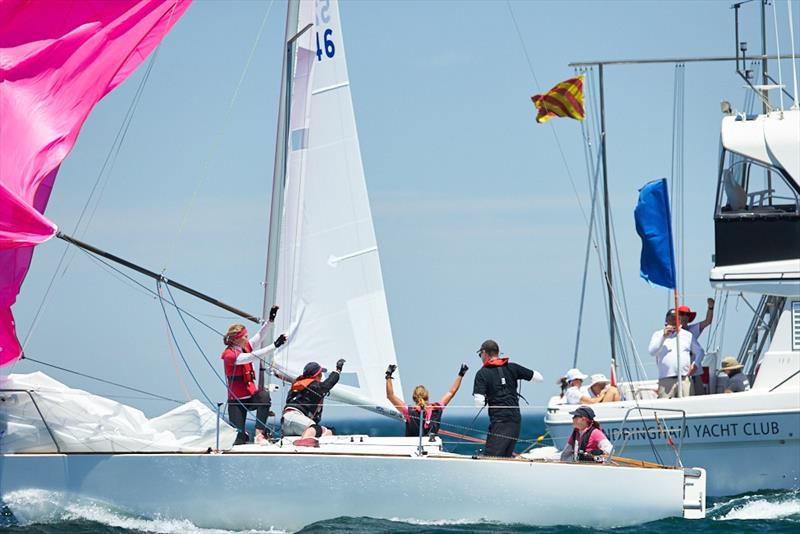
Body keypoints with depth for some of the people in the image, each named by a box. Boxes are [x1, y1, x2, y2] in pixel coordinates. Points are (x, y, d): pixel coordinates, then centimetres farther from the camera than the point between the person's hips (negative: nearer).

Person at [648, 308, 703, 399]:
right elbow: (652, 352, -2)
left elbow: (700, 352, 20)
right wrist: (664, 337, -9)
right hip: (665, 380, -1)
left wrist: (695, 364, 2)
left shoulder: (688, 335, 16)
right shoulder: (658, 335, 12)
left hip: (684, 379, 1)